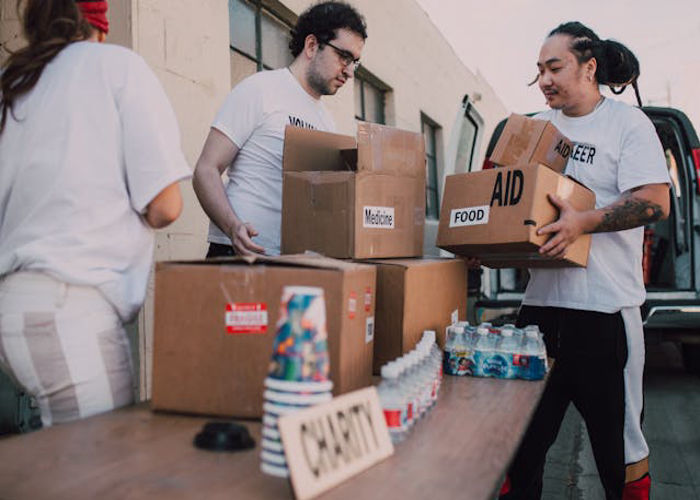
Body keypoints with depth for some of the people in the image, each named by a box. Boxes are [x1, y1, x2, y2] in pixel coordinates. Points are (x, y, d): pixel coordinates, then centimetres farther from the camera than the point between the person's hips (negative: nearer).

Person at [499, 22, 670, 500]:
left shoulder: (628, 123, -2)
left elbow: (656, 201, -13)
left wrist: (584, 222, -27)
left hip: (606, 305, -5)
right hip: (541, 298, 6)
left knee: (620, 438, 7)